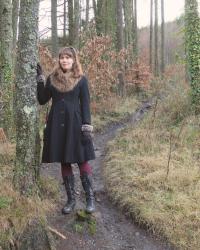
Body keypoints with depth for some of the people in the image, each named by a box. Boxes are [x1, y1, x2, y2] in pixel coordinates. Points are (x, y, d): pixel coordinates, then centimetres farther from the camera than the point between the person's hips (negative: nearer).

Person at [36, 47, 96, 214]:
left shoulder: (81, 79, 0)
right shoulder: (52, 78, 7)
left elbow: (86, 105, -2)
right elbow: (42, 100, 8)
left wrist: (87, 128, -11)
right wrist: (40, 79, 0)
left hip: (75, 124, -3)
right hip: (57, 125, 3)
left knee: (82, 161, -1)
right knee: (64, 163, 8)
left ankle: (90, 198, 10)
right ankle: (71, 199, 19)